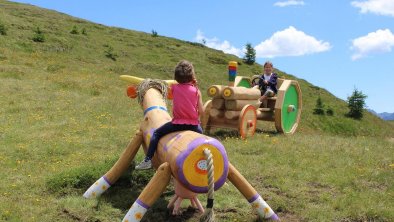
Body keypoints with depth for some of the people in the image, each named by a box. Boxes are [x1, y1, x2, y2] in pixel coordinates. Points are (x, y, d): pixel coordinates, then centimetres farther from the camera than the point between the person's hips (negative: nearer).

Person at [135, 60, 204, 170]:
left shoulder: (174, 88, -1)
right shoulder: (196, 91, -2)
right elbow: (201, 112, -5)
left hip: (177, 123, -1)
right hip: (193, 124, 1)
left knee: (156, 133, 14)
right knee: (202, 137, 32)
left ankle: (148, 160, 4)